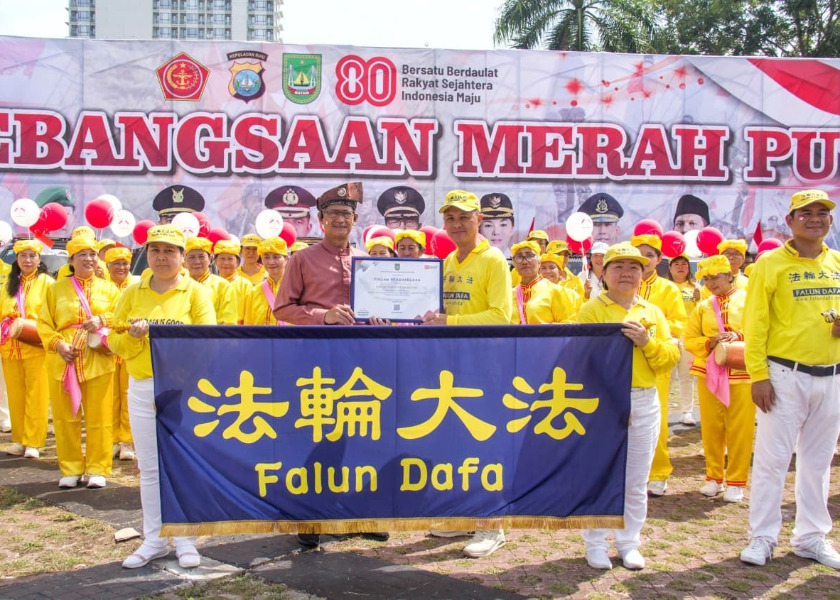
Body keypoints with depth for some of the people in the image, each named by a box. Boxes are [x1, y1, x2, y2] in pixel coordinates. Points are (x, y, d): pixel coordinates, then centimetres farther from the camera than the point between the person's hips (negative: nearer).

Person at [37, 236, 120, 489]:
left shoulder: (109, 289, 11)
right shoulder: (56, 289, 9)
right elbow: (44, 323, 5)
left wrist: (102, 320, -14)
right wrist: (58, 344, -11)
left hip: (98, 361, 0)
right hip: (63, 361, 0)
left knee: (99, 417, 0)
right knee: (65, 417, 3)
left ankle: (97, 469, 9)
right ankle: (70, 469, 14)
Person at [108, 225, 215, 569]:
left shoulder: (196, 292, 2)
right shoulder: (132, 293, 10)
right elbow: (114, 342, 7)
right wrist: (132, 336, -15)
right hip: (141, 389, 3)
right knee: (149, 467, 8)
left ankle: (185, 540, 10)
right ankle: (154, 540, 18)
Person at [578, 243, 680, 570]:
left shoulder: (652, 312, 12)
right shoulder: (592, 309, 0)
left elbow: (672, 357, 5)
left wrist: (647, 341, -10)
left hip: (645, 403, 4)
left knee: (636, 481, 11)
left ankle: (629, 543, 23)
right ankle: (596, 544, 13)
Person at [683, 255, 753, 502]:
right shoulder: (703, 308, 9)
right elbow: (689, 340, 6)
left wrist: (739, 336, -18)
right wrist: (710, 342, -12)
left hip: (742, 373, -2)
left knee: (740, 429, -2)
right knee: (711, 427, 4)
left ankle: (736, 481, 8)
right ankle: (714, 477, 18)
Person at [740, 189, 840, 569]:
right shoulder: (771, 264, -4)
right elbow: (755, 324, -8)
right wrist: (758, 375, -14)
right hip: (785, 375, -5)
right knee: (773, 457, -1)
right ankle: (763, 537, 10)